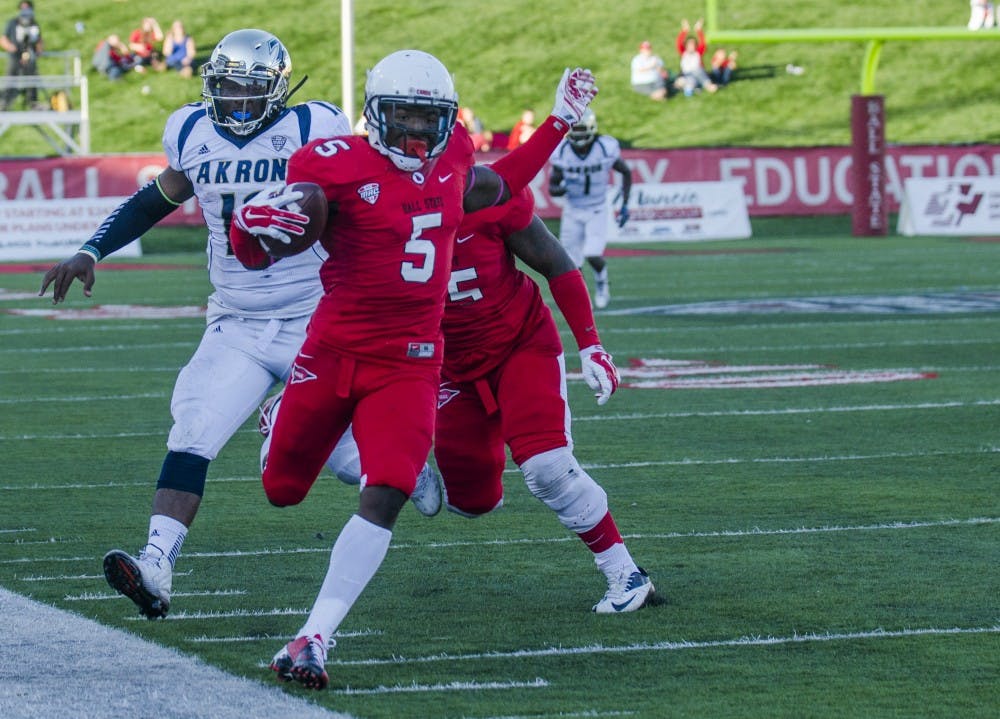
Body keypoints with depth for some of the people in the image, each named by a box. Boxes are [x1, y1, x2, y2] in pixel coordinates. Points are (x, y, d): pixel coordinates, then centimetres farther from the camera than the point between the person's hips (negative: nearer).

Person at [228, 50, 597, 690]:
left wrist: (562, 122, 23)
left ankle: (313, 638, -15)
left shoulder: (452, 152, 3)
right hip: (333, 351, -2)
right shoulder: (337, 166, -12)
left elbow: (489, 191, 27)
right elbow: (256, 258, -8)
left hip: (410, 363, 2)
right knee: (282, 491, 13)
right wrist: (251, 225, -32)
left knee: (384, 499, -17)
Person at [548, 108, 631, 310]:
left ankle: (602, 286, 14)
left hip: (597, 211, -2)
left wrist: (625, 205, -2)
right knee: (572, 264, -1)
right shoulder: (562, 153, -12)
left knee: (594, 256, -18)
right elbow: (552, 188, -3)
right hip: (573, 211, 2)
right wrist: (564, 188, -28)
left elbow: (626, 173, 2)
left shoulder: (606, 148, -16)